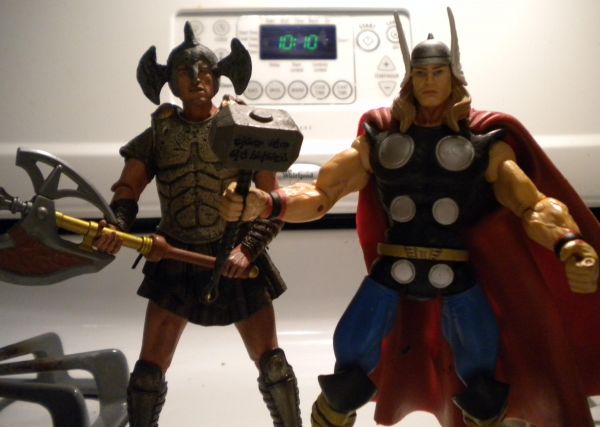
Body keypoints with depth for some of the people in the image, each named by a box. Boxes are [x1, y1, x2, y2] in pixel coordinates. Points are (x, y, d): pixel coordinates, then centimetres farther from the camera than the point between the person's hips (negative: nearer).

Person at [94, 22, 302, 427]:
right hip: (176, 261, 2)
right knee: (150, 366, 3)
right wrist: (117, 227, -19)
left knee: (270, 362, 2)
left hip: (237, 259, -1)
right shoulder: (158, 134, 1)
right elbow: (126, 193, 2)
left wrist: (248, 248, -18)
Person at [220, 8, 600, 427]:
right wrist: (265, 202, -18)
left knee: (482, 378, 1)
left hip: (459, 275, 0)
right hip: (393, 270, 1)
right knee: (352, 361, -1)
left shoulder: (485, 141, 1)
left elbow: (532, 204, -6)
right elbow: (321, 193, 2)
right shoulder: (379, 136, 4)